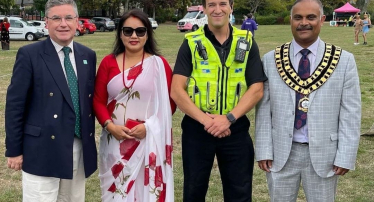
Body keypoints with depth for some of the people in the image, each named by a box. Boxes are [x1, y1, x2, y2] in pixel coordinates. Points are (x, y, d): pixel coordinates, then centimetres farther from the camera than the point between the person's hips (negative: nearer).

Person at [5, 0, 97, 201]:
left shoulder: (88, 55, 8)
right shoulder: (29, 55, -8)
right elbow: (15, 105, -7)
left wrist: (90, 140, 13)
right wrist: (14, 150, -8)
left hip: (79, 149, 5)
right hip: (42, 150, -5)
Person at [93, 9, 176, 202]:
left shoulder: (159, 64, -1)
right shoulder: (108, 62, 5)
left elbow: (170, 103, -1)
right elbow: (98, 100, 5)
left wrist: (148, 126, -13)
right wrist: (109, 125, -11)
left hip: (150, 141, -2)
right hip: (115, 141, 2)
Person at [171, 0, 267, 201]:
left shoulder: (247, 43, 3)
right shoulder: (191, 43, -1)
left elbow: (256, 89, -3)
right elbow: (177, 90, -8)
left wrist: (229, 118, -15)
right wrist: (205, 119, -18)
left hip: (235, 128, 1)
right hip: (197, 128, -1)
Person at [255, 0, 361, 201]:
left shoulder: (344, 61, -3)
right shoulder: (271, 60, 0)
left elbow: (350, 113, -3)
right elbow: (264, 109, 0)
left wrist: (345, 156, -6)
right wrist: (264, 150, -3)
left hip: (324, 153, -1)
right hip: (281, 152, 1)